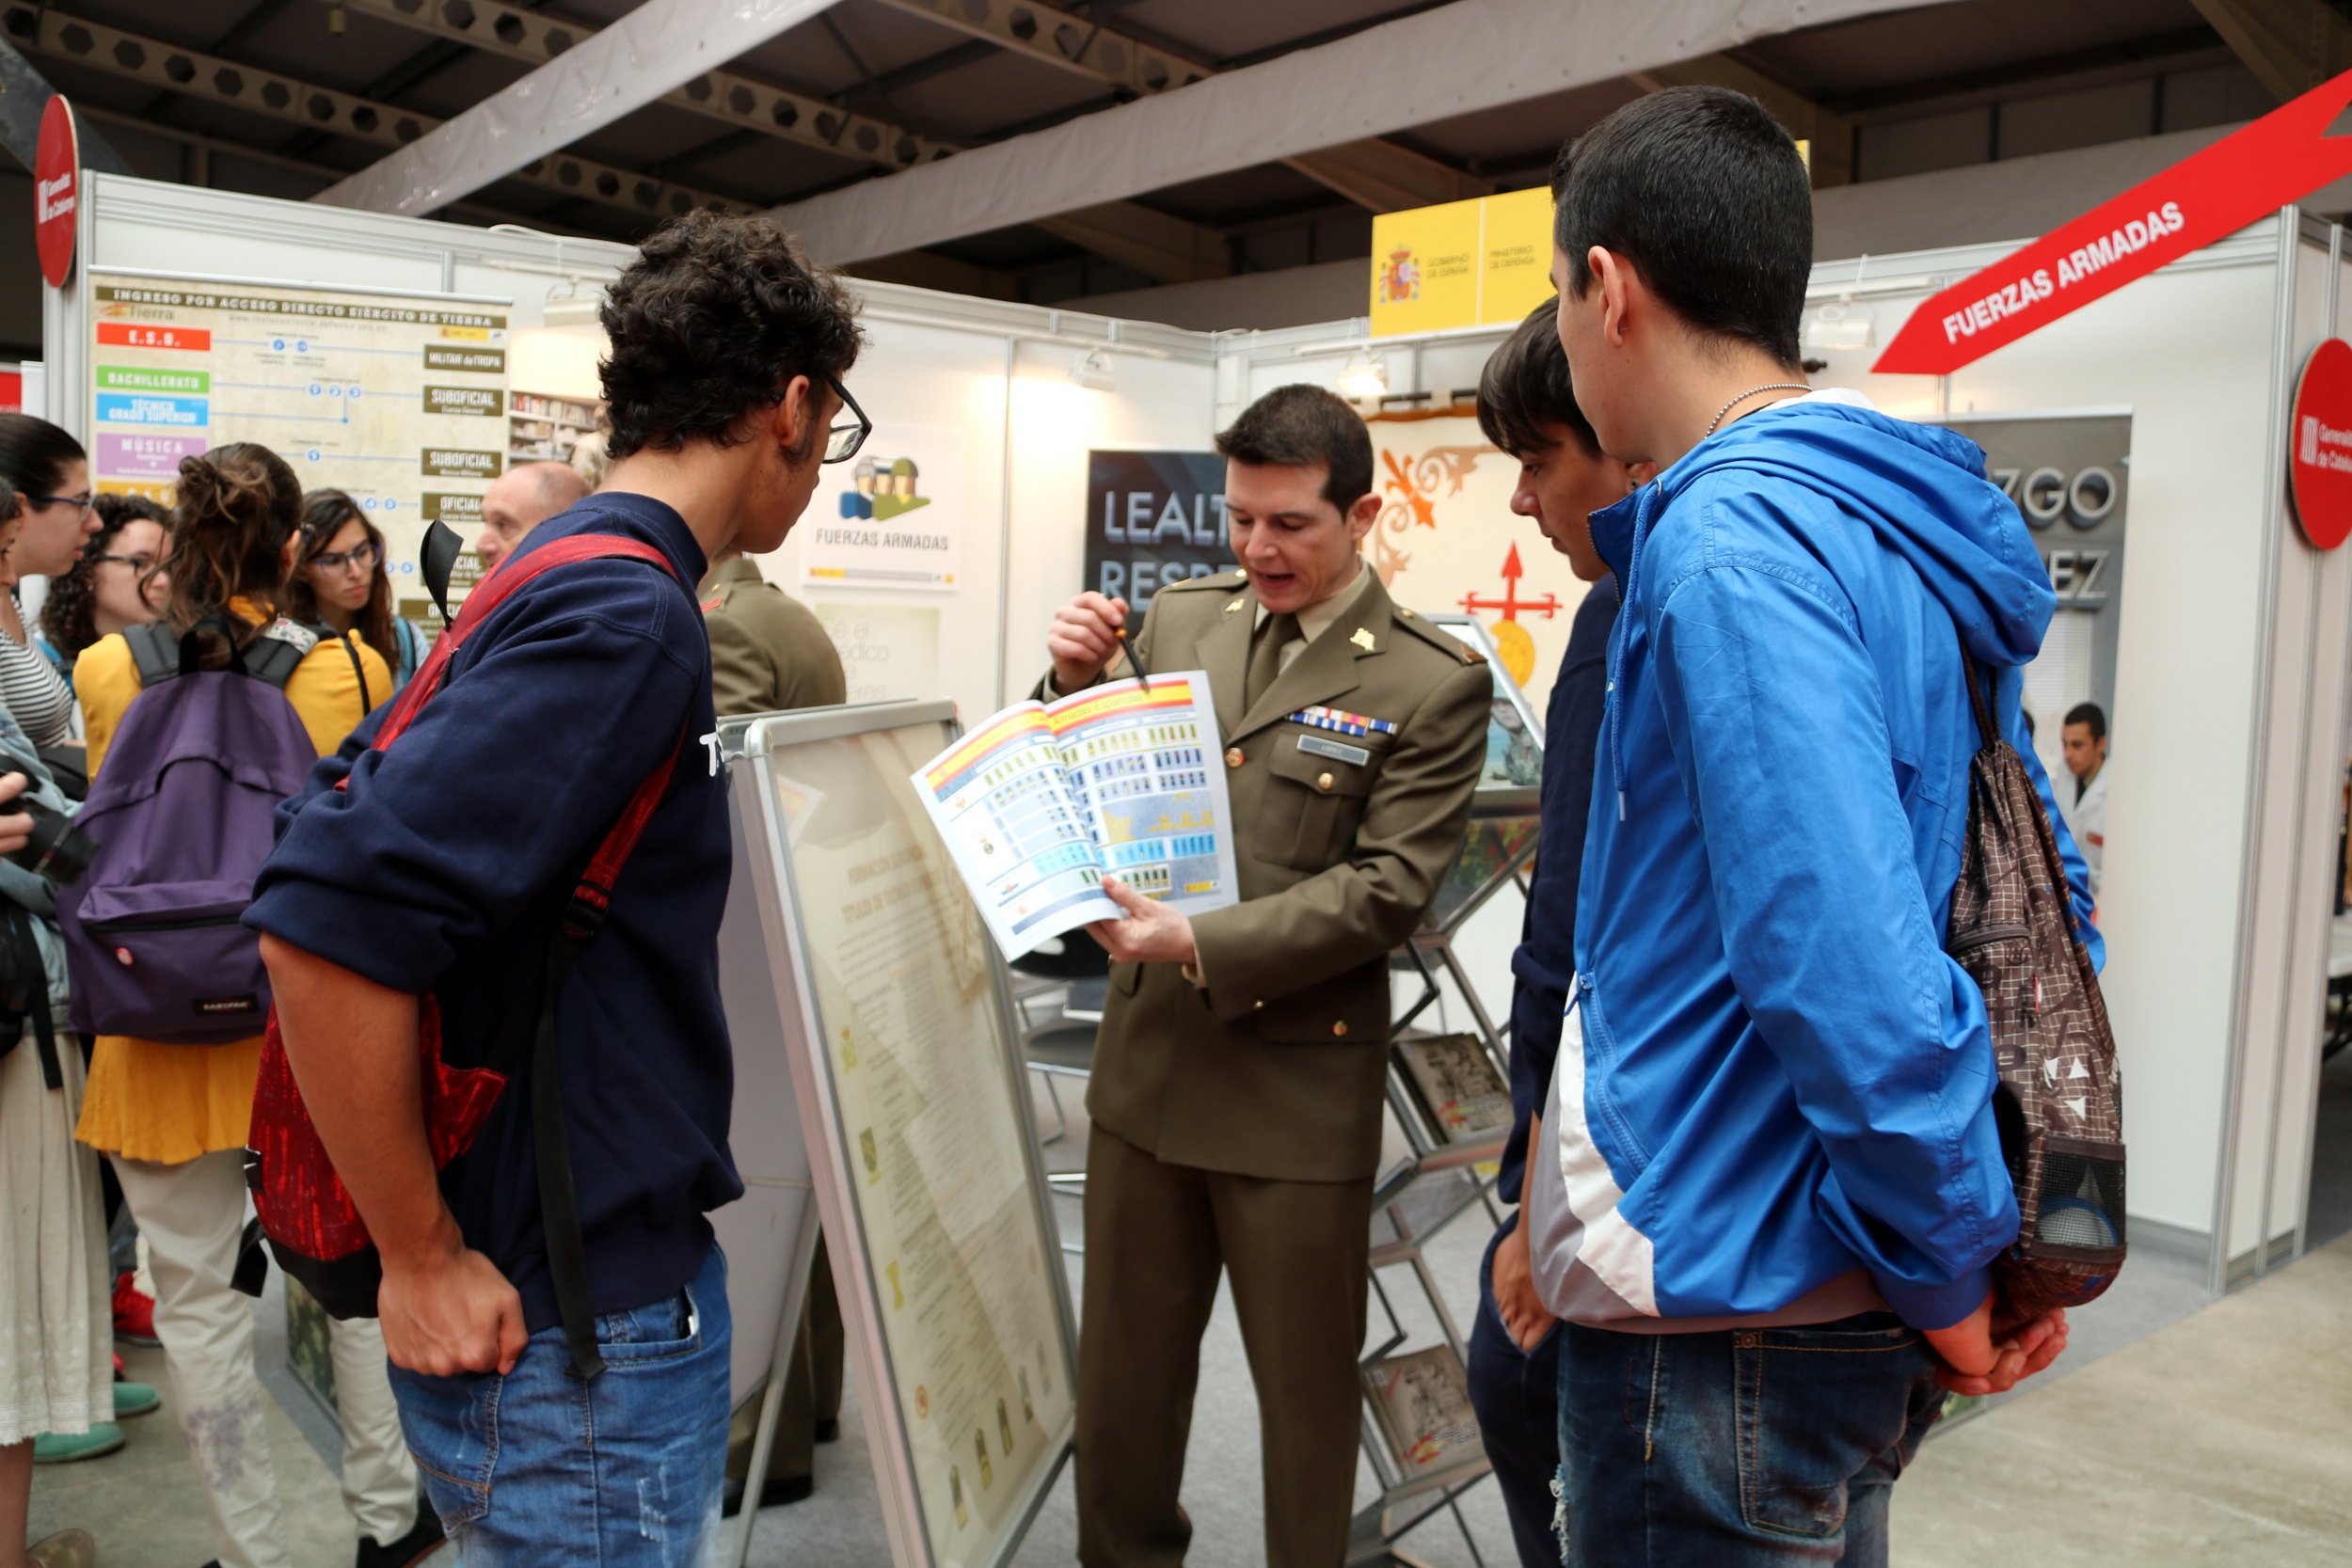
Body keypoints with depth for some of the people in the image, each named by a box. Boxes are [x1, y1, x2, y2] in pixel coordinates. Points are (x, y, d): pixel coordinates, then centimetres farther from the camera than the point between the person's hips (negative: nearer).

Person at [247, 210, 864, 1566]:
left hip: (623, 1281, 9)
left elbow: (362, 807, 15)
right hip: (574, 1346, -9)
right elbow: (329, 923, -30)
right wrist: (423, 1261, -19)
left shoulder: (570, 576, 8)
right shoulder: (628, 614, -22)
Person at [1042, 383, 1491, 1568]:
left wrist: (1202, 942, -24)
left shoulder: (1433, 687, -9)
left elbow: (1387, 889, -15)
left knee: (1305, 1385, 14)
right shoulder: (1179, 618, 5)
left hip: (1299, 1084, -4)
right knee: (1120, 1370, 18)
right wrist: (1075, 682, -8)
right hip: (1147, 1060, 5)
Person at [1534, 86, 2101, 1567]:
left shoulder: (1728, 538, -21)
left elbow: (1852, 971, -28)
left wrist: (1950, 1265, -13)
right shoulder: (1910, 532, 8)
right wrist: (2000, 1244, 13)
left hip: (1725, 1318, -9)